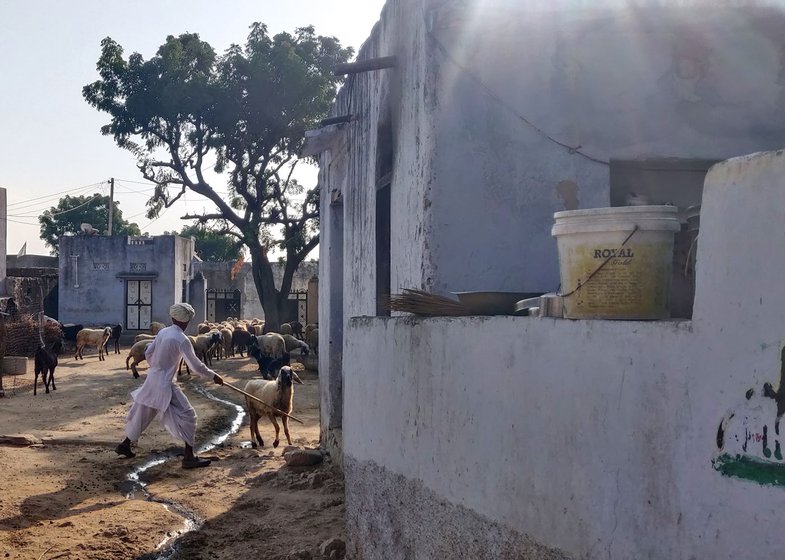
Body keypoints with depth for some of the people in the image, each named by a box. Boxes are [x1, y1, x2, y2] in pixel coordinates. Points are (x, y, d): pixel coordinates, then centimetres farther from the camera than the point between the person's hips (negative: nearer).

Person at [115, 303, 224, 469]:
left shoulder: (163, 332, 3)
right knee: (187, 416, -2)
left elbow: (148, 353, 12)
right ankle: (189, 457, -5)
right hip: (164, 384, -8)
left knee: (142, 413, 23)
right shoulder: (182, 339, -18)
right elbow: (196, 366, -18)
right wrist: (213, 376, -7)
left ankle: (125, 445, 36)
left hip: (152, 380, 8)